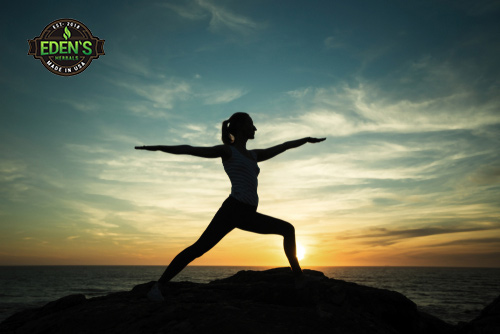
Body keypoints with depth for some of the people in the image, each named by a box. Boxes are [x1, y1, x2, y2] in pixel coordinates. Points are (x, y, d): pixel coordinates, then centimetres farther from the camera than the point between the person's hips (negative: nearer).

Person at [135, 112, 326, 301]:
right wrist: (158, 148, -8)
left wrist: (306, 139, 42)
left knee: (288, 229, 11)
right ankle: (158, 287, -9)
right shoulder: (227, 150, 5)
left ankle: (298, 274, 19)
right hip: (233, 208, -8)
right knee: (200, 247, -16)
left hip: (249, 215, 8)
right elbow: (191, 150, -1)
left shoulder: (253, 155, 24)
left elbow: (281, 147, 34)